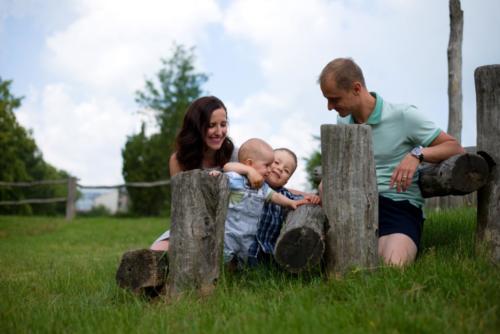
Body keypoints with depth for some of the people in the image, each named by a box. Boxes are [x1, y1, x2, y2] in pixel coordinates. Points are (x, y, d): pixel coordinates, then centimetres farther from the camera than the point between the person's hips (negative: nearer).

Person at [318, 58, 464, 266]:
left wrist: (417, 153, -19)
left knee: (394, 265, -33)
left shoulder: (403, 116, -3)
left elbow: (456, 149, -2)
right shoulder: (343, 121, 16)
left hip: (399, 204, -4)